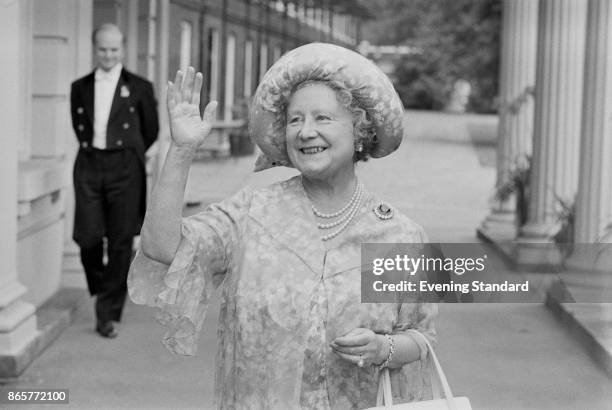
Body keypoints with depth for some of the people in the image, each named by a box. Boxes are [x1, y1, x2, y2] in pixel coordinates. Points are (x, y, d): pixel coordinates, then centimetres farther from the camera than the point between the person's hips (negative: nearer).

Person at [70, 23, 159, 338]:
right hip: (89, 166, 2)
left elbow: (151, 131, 12)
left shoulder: (139, 88, 4)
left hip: (124, 170, -2)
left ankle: (109, 314, 5)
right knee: (88, 237, -7)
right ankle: (101, 290, 22)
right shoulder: (80, 88, 12)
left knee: (120, 242, -3)